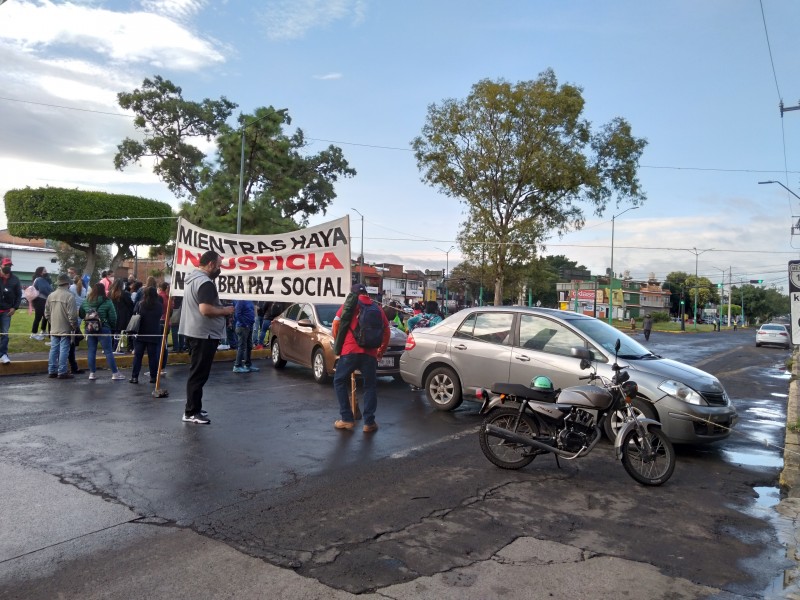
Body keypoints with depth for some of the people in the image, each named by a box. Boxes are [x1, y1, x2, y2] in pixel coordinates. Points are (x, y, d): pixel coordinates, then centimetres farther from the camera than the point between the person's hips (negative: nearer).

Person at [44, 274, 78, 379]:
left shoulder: (51, 295, 6)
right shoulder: (69, 296, -15)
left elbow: (47, 313, 14)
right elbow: (72, 315, -16)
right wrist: (74, 326, -5)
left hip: (54, 329, 6)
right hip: (65, 329, -6)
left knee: (54, 349, 12)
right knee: (64, 350, -1)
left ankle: (52, 371, 19)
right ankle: (62, 372, 1)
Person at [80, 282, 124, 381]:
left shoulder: (86, 302, 2)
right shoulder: (107, 302, -11)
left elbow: (80, 314, 8)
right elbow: (113, 317, -9)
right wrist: (112, 326, 7)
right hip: (103, 329, -4)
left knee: (91, 351, 11)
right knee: (108, 351, 1)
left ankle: (92, 373, 15)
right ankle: (115, 373, 4)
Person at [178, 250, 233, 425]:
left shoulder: (191, 278, 15)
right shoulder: (205, 282, -19)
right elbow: (205, 309, -30)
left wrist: (220, 309, 15)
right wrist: (224, 311, -14)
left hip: (193, 332, 11)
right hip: (204, 334, -11)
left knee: (196, 372, 17)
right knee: (199, 374, -4)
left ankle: (193, 408, 25)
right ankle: (191, 412, 2)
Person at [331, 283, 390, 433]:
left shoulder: (349, 305, 9)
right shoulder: (377, 309, 18)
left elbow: (335, 326, 5)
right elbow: (387, 332, 18)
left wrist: (338, 343, 20)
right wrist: (381, 351, 30)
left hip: (350, 351, -2)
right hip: (370, 353, 3)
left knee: (339, 382, 15)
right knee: (370, 386, 15)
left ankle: (347, 419, 12)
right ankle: (369, 422, 11)